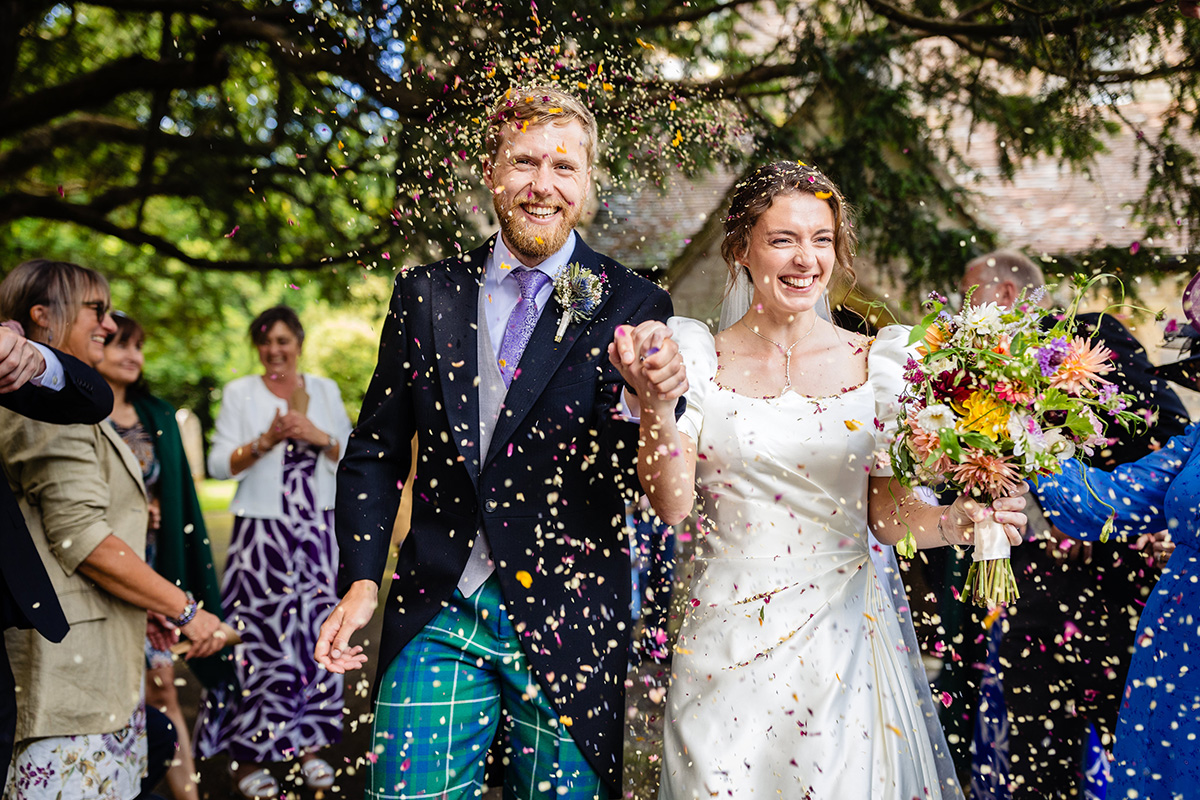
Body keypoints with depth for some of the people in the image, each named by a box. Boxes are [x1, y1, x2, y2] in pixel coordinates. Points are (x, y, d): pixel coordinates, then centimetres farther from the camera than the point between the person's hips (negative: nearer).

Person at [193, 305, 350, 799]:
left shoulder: (324, 390, 11)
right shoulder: (239, 393, 3)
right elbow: (219, 465, -2)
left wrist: (319, 437, -8)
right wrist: (266, 440, -15)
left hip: (317, 528, 3)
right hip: (262, 530, -3)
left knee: (316, 629, 2)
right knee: (261, 634, -7)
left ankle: (309, 743, 14)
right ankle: (246, 755, 2)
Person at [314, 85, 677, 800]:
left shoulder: (629, 307, -2)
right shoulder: (427, 295, 7)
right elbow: (376, 449, 12)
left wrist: (642, 404, -29)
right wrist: (360, 581, 2)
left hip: (566, 625, -1)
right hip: (437, 613, 2)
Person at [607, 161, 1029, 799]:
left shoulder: (874, 362, 1)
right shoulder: (699, 358, -1)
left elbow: (885, 510, 5)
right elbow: (672, 505, -7)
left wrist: (962, 520, -13)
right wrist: (655, 405, -21)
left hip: (844, 640, 1)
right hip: (729, 643, -1)